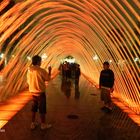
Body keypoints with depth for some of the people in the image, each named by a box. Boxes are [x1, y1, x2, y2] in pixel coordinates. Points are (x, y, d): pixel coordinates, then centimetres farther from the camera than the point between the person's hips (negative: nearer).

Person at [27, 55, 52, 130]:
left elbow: (28, 81, 7)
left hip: (33, 91, 6)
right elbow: (48, 79, -8)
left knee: (34, 108, 17)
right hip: (40, 92, -6)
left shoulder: (29, 70, 0)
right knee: (42, 108, 6)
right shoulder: (41, 70, -18)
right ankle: (43, 124, 16)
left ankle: (33, 123, 24)